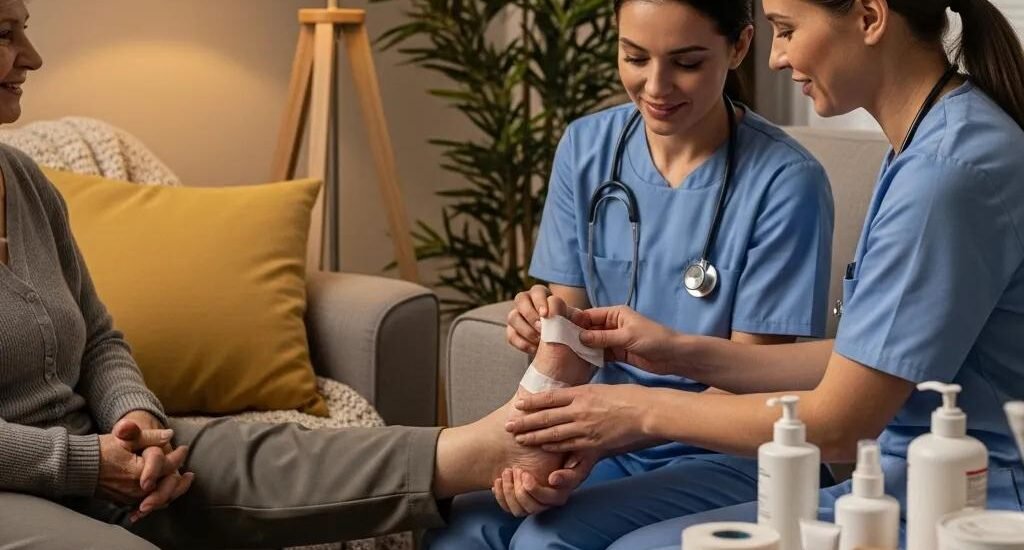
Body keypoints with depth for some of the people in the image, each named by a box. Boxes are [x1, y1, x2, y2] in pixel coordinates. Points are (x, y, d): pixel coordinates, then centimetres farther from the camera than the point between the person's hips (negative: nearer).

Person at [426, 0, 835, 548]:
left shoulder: (784, 182, -16)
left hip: (728, 452, -4)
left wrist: (615, 423, -30)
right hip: (605, 432, 4)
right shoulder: (586, 147, 1)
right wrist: (544, 327, -21)